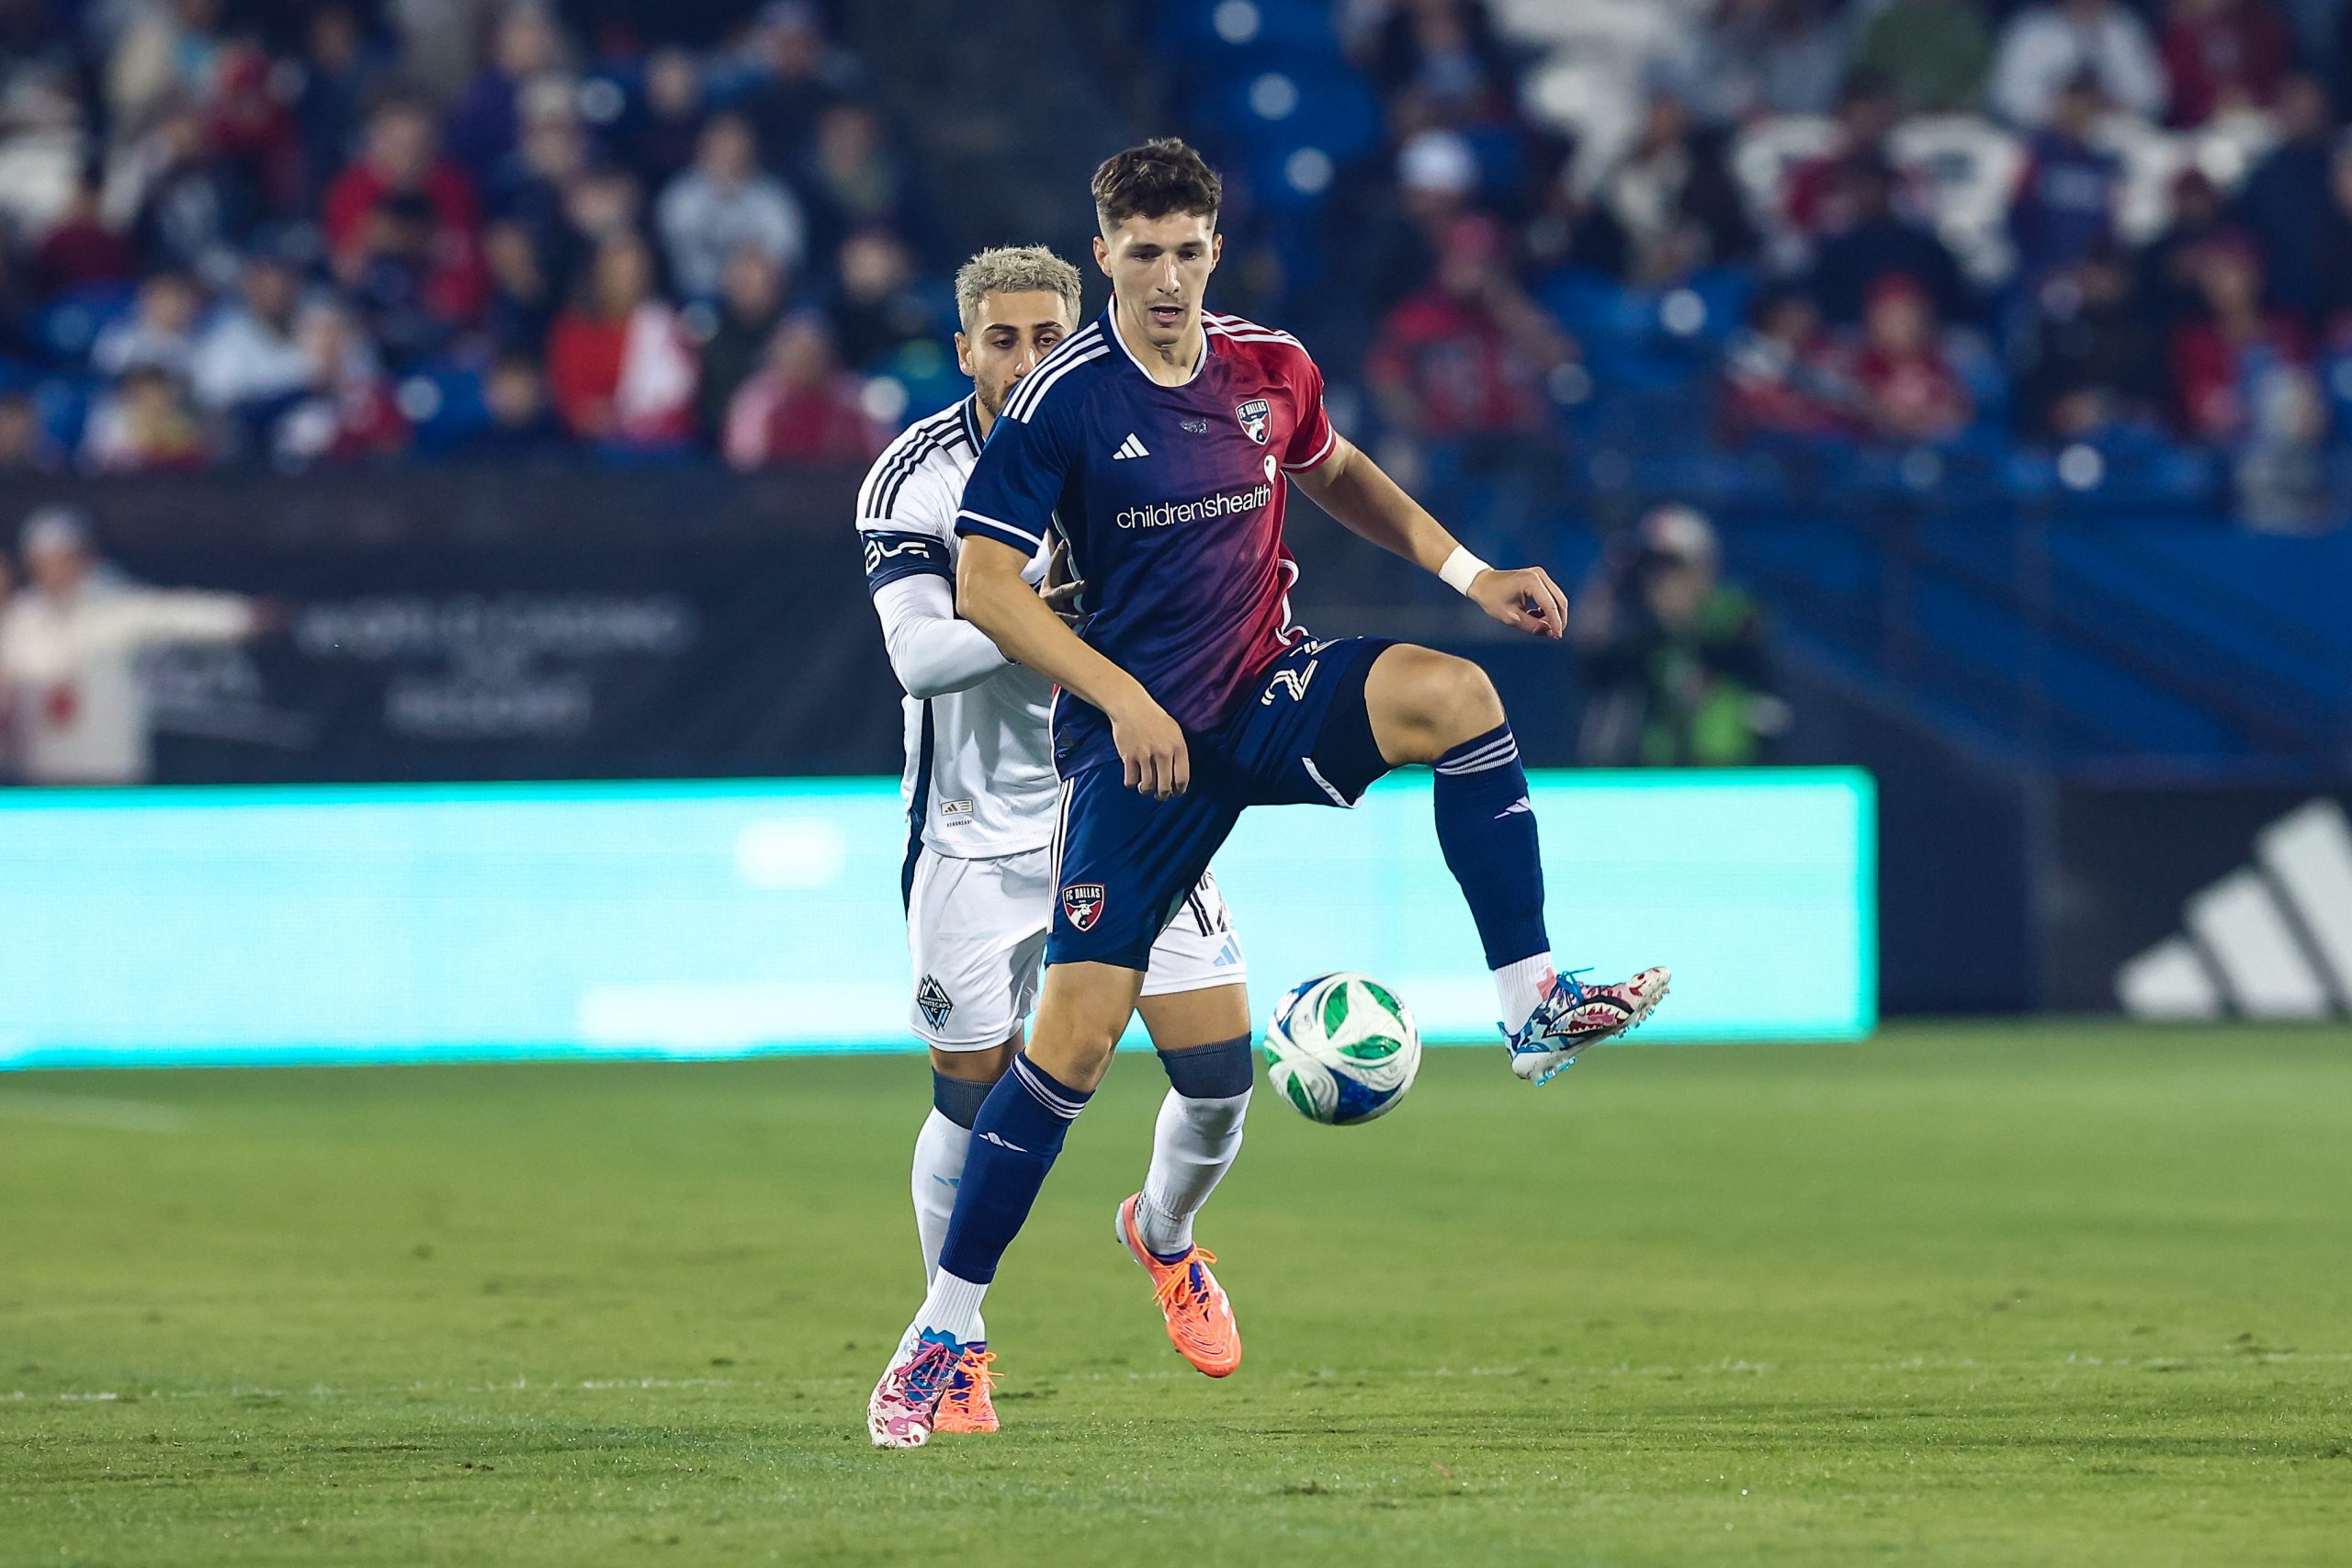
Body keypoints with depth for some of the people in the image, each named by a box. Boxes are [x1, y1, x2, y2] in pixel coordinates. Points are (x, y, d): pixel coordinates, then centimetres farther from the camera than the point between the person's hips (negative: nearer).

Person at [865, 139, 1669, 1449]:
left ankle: (1537, 1008, -23)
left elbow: (1336, 472, 24)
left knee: (1453, 692, -28)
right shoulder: (1066, 399, -11)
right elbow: (986, 582, -12)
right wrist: (1121, 697, -21)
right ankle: (946, 1330, 3)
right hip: (1142, 738, -3)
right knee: (1077, 1034, -10)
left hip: (1273, 692, 3)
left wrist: (1469, 572, 13)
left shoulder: (1269, 369, 2)